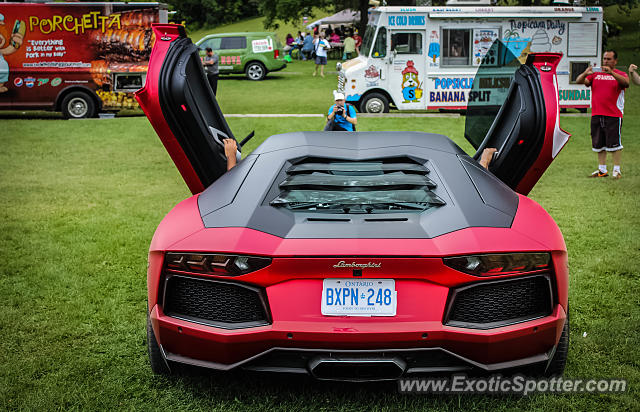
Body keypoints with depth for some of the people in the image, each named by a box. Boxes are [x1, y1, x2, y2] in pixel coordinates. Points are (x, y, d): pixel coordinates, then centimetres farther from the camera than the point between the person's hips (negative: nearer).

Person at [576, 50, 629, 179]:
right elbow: (579, 81, 3)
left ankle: (616, 170, 1)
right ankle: (602, 170, 15)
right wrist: (585, 73, -19)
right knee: (599, 144, 8)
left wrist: (611, 73, -30)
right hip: (596, 115, 4)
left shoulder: (620, 75, 3)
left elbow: (626, 83, -18)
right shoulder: (595, 74, 12)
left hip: (613, 115, -4)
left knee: (614, 143, -4)